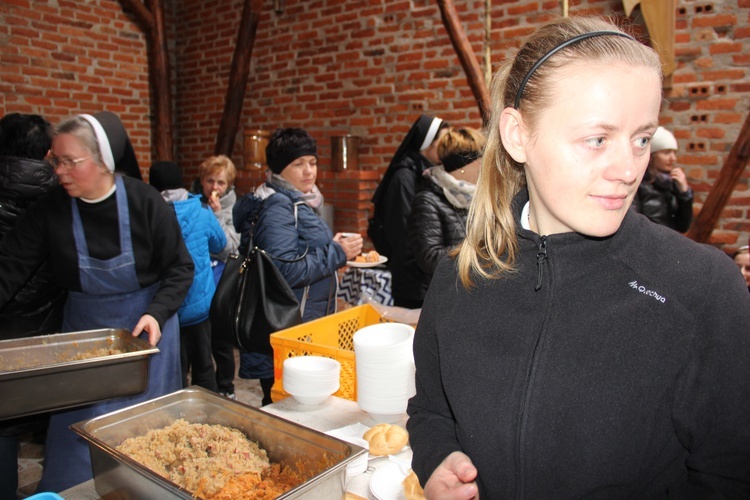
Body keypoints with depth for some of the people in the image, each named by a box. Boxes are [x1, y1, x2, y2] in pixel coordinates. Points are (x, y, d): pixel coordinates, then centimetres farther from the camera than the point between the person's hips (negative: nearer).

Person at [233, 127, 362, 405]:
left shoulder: (298, 202, 14)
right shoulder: (277, 207, -16)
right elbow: (286, 271, -24)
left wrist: (335, 248, 9)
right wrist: (336, 253, -17)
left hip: (307, 327, 10)